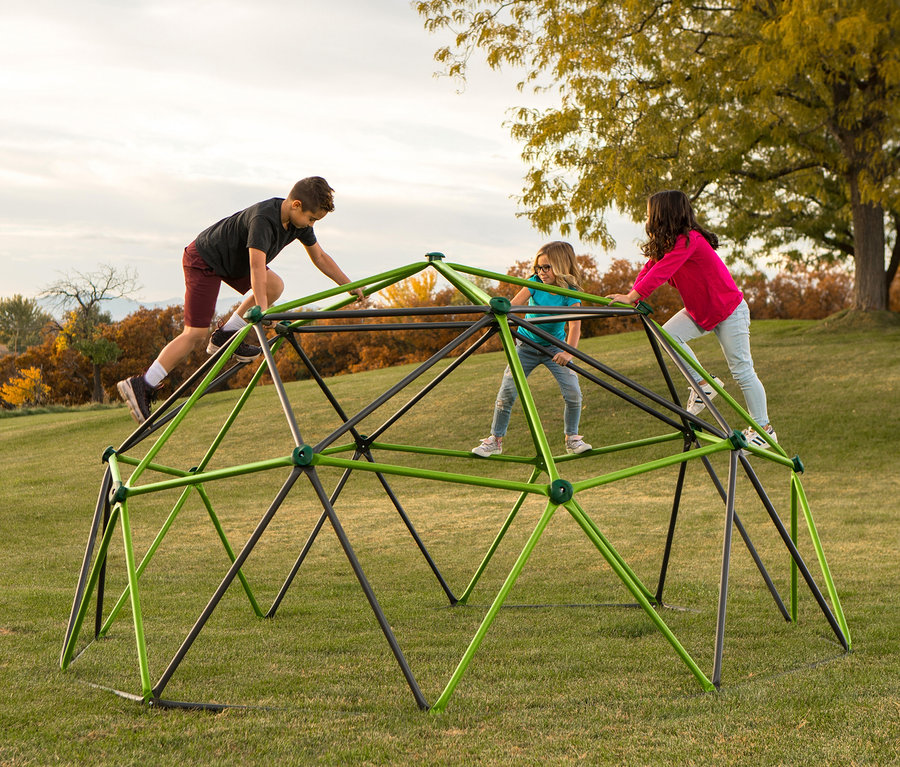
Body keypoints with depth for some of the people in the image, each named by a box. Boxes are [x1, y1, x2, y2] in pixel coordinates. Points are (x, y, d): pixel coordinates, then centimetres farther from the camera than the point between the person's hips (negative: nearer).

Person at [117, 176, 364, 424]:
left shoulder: (298, 220, -8)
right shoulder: (263, 218, -34)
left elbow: (320, 257, 5)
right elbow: (257, 266, -42)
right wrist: (262, 309, -48)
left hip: (232, 261, 9)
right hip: (203, 259, -9)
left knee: (275, 286, -15)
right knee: (196, 334, -14)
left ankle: (225, 336, -2)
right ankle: (141, 385, -13)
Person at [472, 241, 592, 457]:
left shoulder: (570, 294, -17)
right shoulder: (535, 283, -12)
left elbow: (575, 326, -29)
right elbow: (513, 304, -24)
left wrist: (568, 352, -45)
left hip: (554, 347, -1)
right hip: (526, 346, 1)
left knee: (573, 393, -15)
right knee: (507, 392, -7)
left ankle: (572, 438, 6)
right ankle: (495, 440, 8)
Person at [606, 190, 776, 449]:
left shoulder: (689, 240, -27)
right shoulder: (665, 243, 3)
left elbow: (660, 272, -34)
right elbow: (649, 268, -4)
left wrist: (631, 296, -37)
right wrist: (630, 296, -19)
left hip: (729, 309, -9)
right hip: (699, 310, 9)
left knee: (741, 370, -4)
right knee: (668, 334, -15)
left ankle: (764, 429, 9)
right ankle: (703, 384, 0)